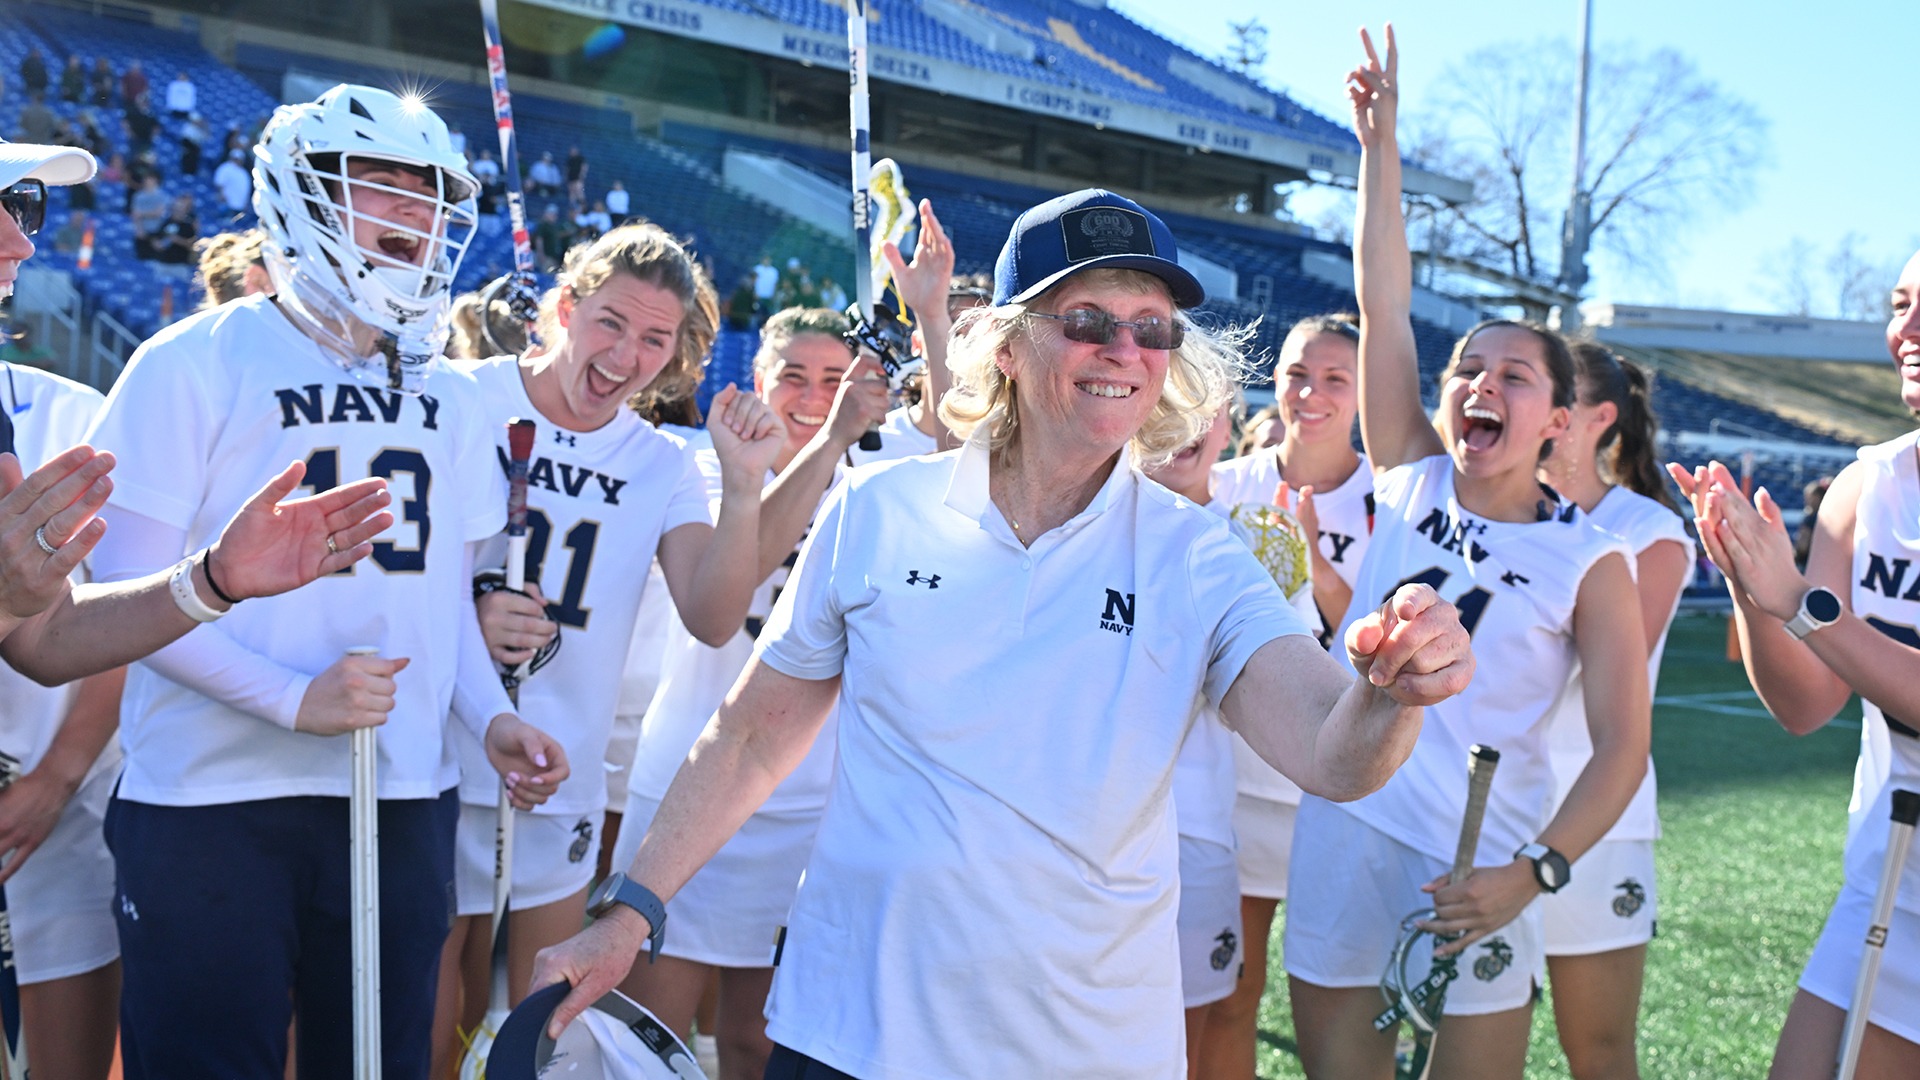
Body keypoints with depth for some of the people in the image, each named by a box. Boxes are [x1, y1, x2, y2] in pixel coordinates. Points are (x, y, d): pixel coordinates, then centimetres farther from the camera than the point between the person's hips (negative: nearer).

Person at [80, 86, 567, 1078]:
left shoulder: (448, 399, 13)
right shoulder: (196, 364, -4)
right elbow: (127, 589, -8)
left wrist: (488, 715, 0)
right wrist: (293, 696, -20)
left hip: (402, 803, 5)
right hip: (212, 802, -5)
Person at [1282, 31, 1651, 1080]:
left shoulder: (1590, 561, -3)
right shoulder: (1412, 480, 4)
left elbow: (1622, 745, -5)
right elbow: (1383, 299, 1)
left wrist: (1533, 873, -17)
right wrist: (1379, 140, -2)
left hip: (1475, 869, -3)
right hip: (1342, 830, 3)